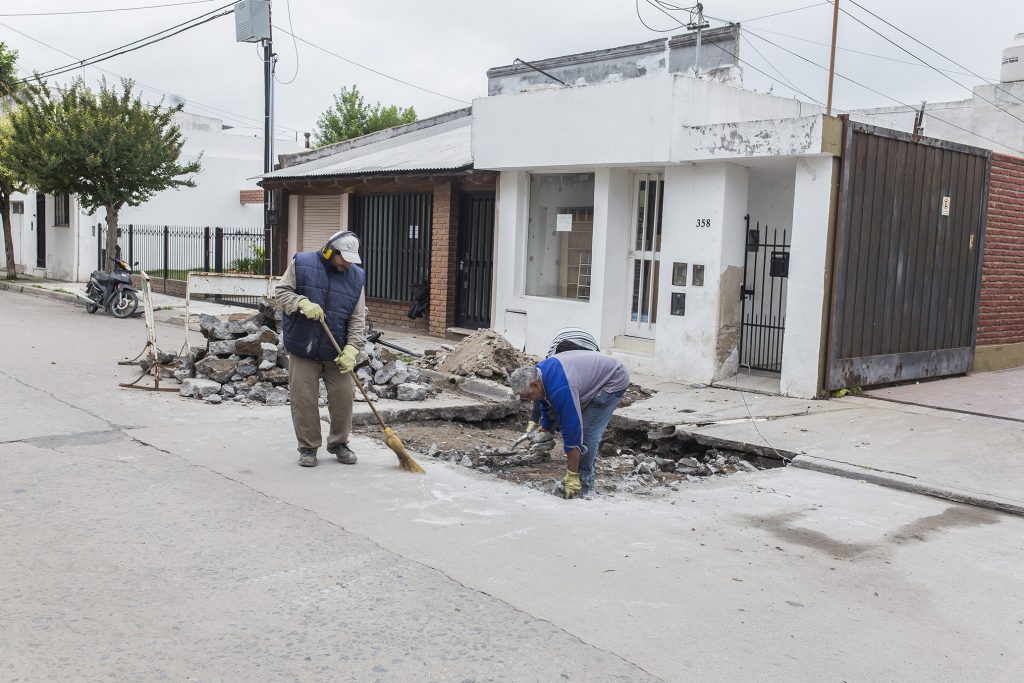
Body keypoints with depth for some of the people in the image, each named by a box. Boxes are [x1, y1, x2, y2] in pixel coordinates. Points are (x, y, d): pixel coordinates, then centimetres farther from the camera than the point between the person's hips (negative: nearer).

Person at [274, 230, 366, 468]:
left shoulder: (356, 277, 2)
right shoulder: (301, 264, -4)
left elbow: (357, 319, 0)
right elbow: (281, 292, -2)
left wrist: (351, 349, -12)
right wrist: (302, 303, -21)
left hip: (336, 351, 2)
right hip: (303, 349, -2)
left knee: (343, 397, 4)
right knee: (304, 399, 1)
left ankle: (339, 443, 23)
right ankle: (308, 447, 16)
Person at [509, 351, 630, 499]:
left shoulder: (560, 389, -36)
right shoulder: (538, 372, -8)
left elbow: (572, 431, -32)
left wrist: (572, 476, -26)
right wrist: (545, 429, 21)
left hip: (614, 381, -10)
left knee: (588, 432, -14)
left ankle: (584, 488, -6)